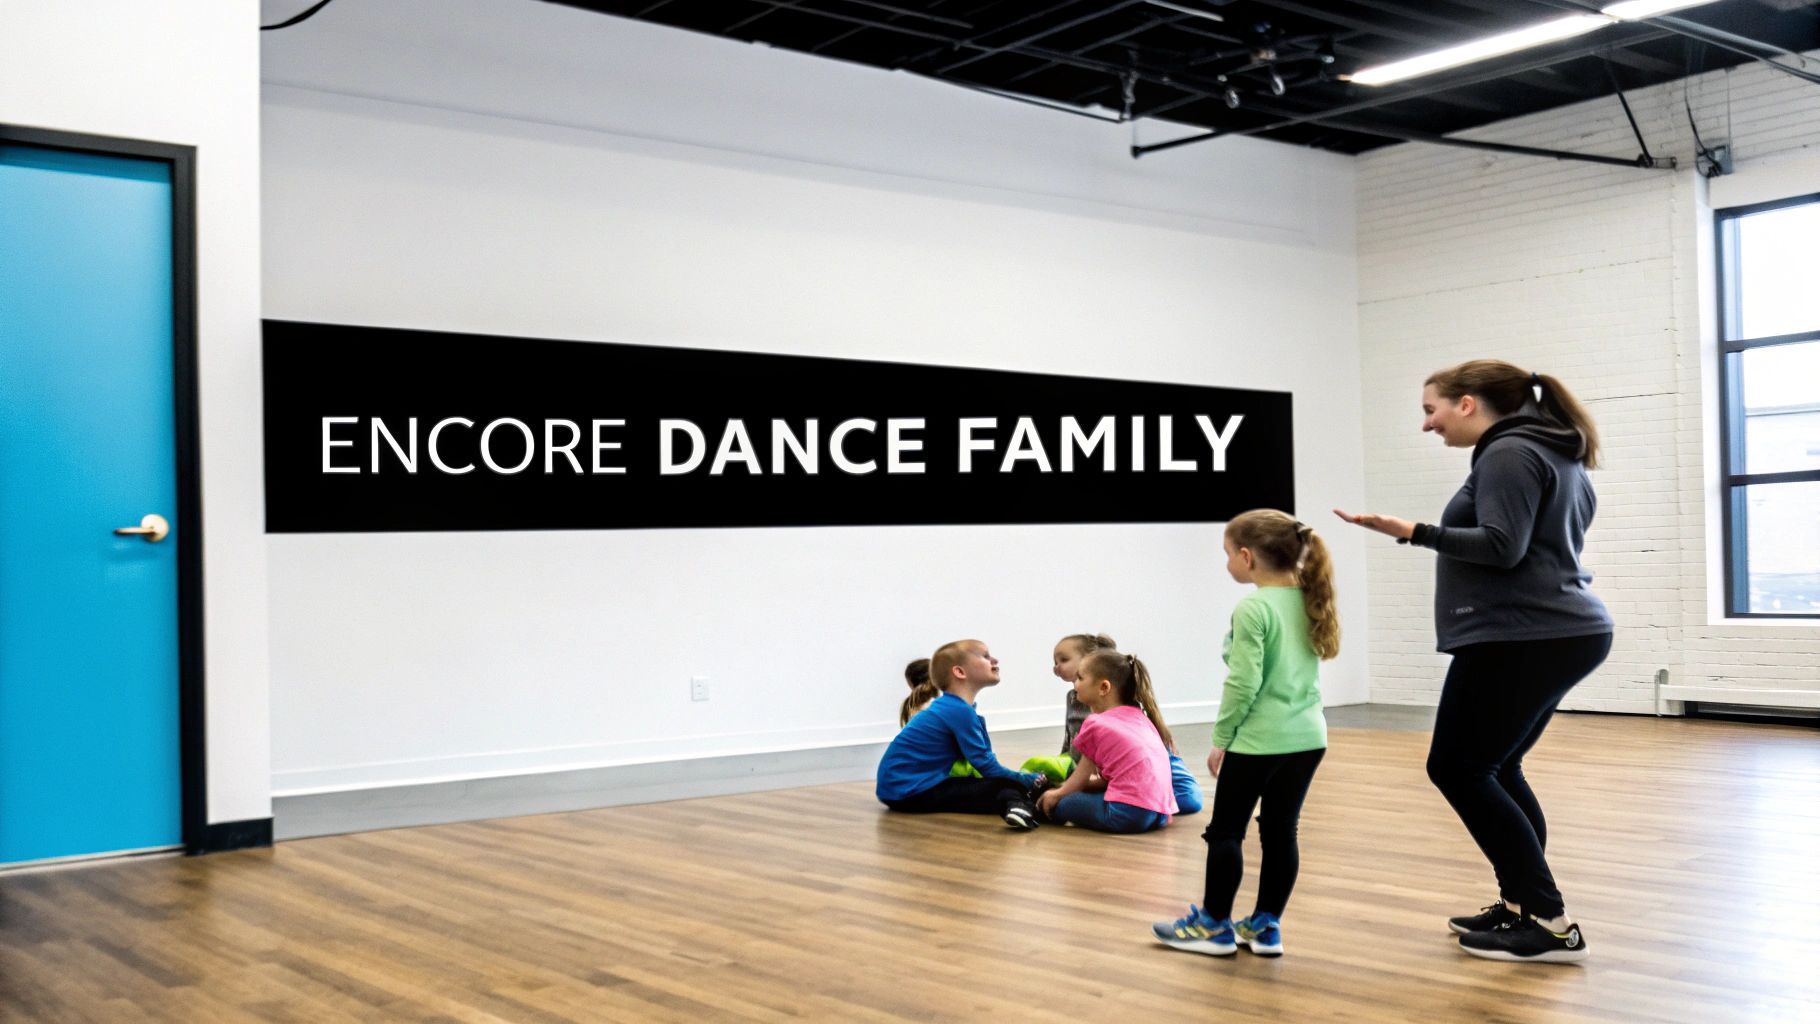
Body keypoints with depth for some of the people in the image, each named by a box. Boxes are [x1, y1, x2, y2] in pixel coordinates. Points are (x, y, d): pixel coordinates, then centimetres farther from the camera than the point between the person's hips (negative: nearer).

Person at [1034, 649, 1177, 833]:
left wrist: (1057, 794, 27)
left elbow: (1081, 777, 9)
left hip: (1129, 811, -7)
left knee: (1056, 804, 4)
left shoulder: (1095, 725, -1)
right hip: (1161, 813, 7)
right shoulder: (1139, 716, 18)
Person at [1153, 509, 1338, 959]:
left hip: (1258, 740, -7)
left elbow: (1243, 684, -18)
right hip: (1307, 737, 7)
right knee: (1281, 830, 13)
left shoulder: (1252, 610, -16)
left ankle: (1215, 924, 15)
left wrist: (1221, 739, -7)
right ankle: (1267, 925, 19)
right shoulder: (1310, 603, 8)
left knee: (1225, 831, 6)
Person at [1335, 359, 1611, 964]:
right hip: (1565, 633, 11)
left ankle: (1549, 922, -5)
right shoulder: (1557, 456, 19)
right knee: (1494, 768, 17)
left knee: (1457, 768, -4)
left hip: (1522, 638, -11)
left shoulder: (1508, 453, -12)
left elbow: (1501, 546, -21)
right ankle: (1523, 906, 17)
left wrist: (1414, 533, -22)